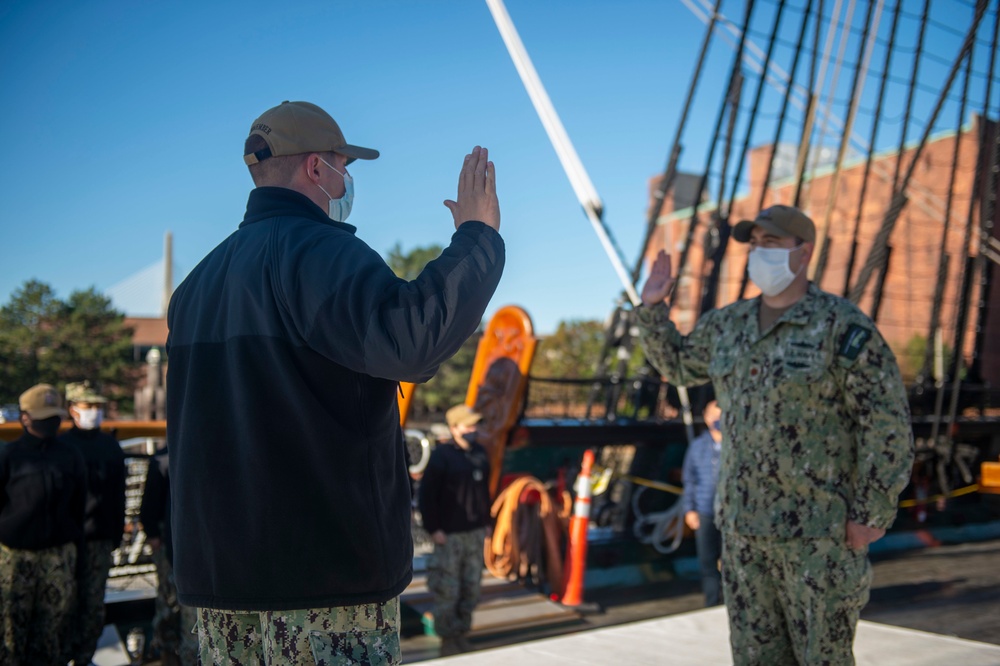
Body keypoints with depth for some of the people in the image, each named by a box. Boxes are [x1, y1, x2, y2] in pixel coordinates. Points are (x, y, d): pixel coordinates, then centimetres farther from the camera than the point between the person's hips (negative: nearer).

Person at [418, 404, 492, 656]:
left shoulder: (480, 452, 9)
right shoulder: (442, 455, -12)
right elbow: (427, 494, -13)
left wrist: (485, 521, 16)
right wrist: (433, 528, -14)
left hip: (476, 532, 7)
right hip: (449, 534, -7)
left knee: (471, 588, 13)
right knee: (447, 590, -2)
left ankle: (462, 635, 26)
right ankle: (448, 640, 11)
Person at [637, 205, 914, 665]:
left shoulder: (842, 326, -13)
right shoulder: (731, 324, 7)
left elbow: (888, 422, -14)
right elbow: (677, 364, 23)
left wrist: (872, 515, -15)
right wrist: (652, 307, 9)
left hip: (818, 523, -6)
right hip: (747, 520, 6)